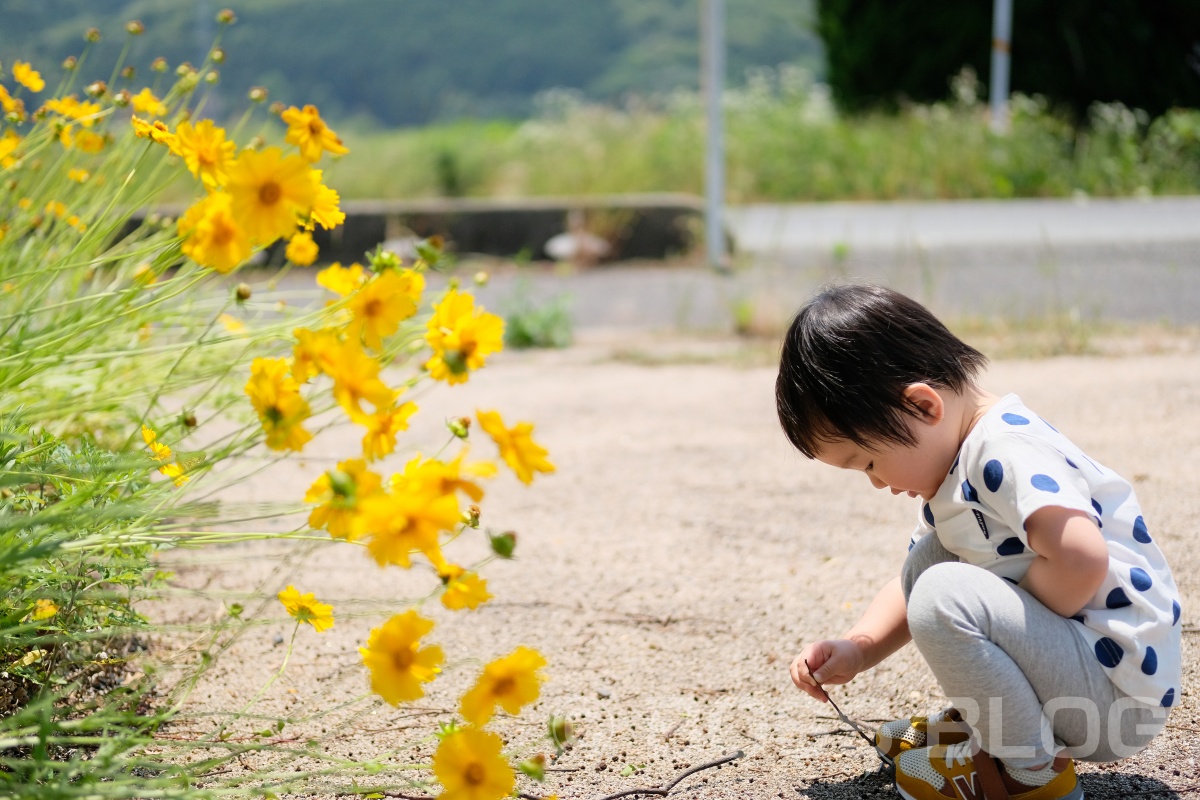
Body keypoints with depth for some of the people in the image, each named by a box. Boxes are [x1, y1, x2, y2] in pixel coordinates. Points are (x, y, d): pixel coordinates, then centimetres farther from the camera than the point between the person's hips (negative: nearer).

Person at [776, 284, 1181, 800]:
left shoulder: (1007, 450, -21)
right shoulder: (949, 474, 12)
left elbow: (1081, 560, -36)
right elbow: (910, 586, 22)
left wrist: (1007, 620, -17)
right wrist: (858, 649, 4)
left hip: (1119, 695, -10)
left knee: (944, 595, -27)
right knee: (926, 561, 12)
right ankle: (979, 722, 14)